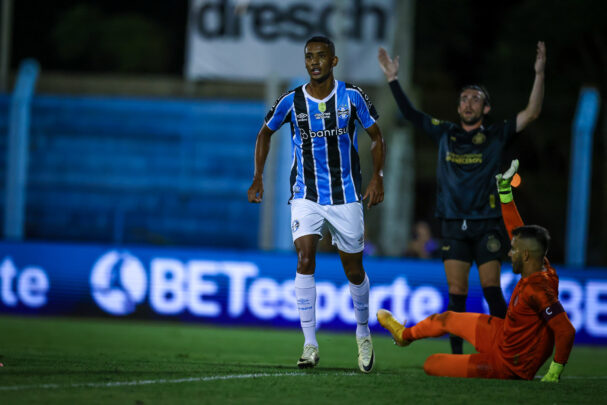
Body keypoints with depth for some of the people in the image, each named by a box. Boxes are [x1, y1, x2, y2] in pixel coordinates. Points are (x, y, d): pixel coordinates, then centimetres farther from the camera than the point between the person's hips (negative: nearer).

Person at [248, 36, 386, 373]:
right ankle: (310, 345, -16)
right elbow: (266, 133, 14)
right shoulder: (291, 101, -4)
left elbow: (376, 136, 6)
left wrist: (377, 177, -6)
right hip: (306, 196, 0)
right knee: (305, 258, -18)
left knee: (354, 269, 7)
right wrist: (258, 177, 6)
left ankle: (363, 332, 33)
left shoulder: (352, 96, -5)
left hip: (346, 195, 0)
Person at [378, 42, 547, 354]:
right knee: (456, 293, -2)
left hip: (486, 224, -2)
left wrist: (539, 74, -13)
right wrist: (393, 80, 14)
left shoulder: (496, 136, 5)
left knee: (491, 289, -8)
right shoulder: (444, 133, 12)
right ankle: (456, 355, 1)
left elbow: (531, 113, -4)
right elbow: (409, 112, 19)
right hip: (454, 224, 2)